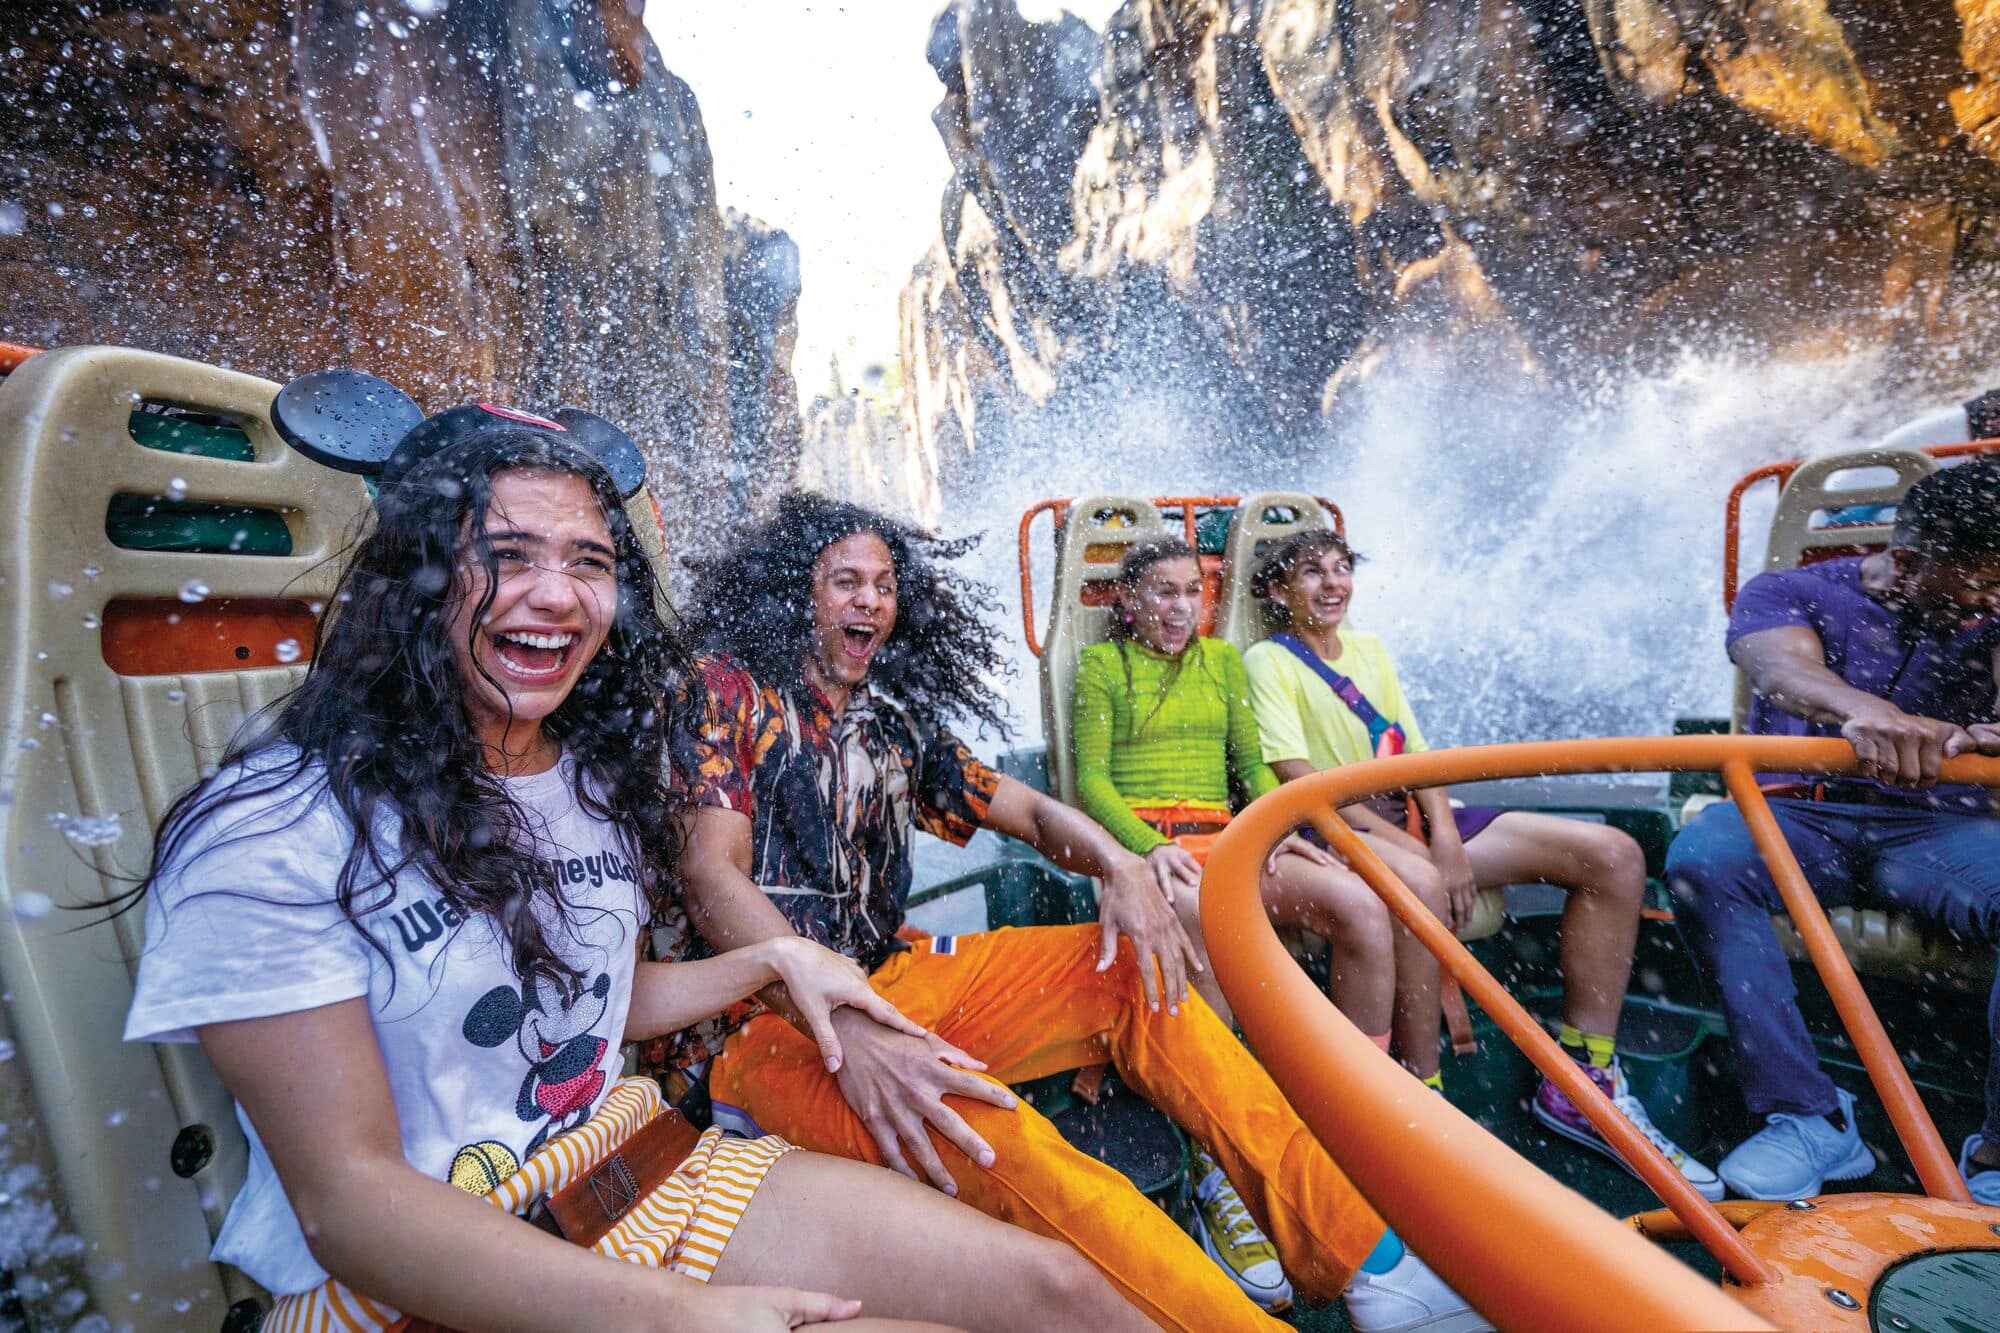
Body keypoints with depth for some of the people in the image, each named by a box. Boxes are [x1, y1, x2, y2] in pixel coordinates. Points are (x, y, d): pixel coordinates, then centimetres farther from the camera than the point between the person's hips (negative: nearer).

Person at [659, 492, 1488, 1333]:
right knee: (975, 1124, -37)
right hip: (764, 1016, -6)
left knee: (1130, 968, -6)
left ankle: (1369, 1260, -5)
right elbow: (712, 881, -17)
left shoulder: (896, 722, 12)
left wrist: (1118, 867, -9)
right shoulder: (725, 692, -5)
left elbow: (1029, 811, 13)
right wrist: (848, 1028, -30)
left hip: (889, 979, 7)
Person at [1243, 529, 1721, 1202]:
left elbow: (1415, 752, 11)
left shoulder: (1370, 648, 19)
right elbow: (1297, 778, -13)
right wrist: (1403, 841, -18)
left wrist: (1443, 833, -7)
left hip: (1408, 817, 8)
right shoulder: (1269, 661, -1)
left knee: (1614, 855, -6)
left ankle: (1580, 1081, 1)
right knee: (1418, 883, -41)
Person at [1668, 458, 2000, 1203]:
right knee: (1700, 860, -35)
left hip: (1935, 826, 3)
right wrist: (1865, 711, -43)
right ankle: (1809, 1119, -26)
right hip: (1799, 813, -2)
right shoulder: (1787, 594, 4)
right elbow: (1784, 670, -19)